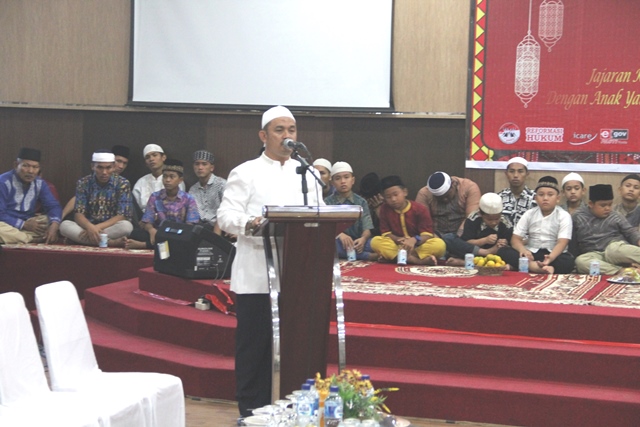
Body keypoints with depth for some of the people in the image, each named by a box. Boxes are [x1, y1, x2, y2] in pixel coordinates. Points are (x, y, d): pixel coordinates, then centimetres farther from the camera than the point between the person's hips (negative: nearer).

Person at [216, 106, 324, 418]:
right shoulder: (246, 173, 2)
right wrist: (249, 223, -27)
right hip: (257, 275, -4)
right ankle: (251, 412, 9)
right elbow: (226, 216, -7)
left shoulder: (307, 174, 17)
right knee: (254, 345, -1)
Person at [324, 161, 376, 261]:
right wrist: (339, 234, -27)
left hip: (357, 243, 0)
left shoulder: (361, 202, 12)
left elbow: (367, 229, 2)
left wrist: (363, 238, -23)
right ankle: (369, 256, -34)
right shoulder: (327, 203, 8)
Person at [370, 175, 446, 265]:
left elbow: (427, 235, -13)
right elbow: (386, 233, -1)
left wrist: (414, 240, -35)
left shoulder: (420, 209, -6)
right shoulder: (385, 209, 2)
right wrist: (399, 240, -23)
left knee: (440, 244, -30)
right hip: (397, 247, 2)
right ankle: (419, 260, -37)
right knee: (375, 241, -27)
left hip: (418, 247, -2)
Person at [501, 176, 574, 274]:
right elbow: (516, 239, 0)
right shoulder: (529, 214, 5)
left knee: (567, 261, -36)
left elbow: (562, 242, -16)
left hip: (554, 254, -2)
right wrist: (523, 250, -26)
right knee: (505, 252, -26)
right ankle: (546, 269, -42)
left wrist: (550, 258, -38)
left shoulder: (564, 216, -4)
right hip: (531, 254, 2)